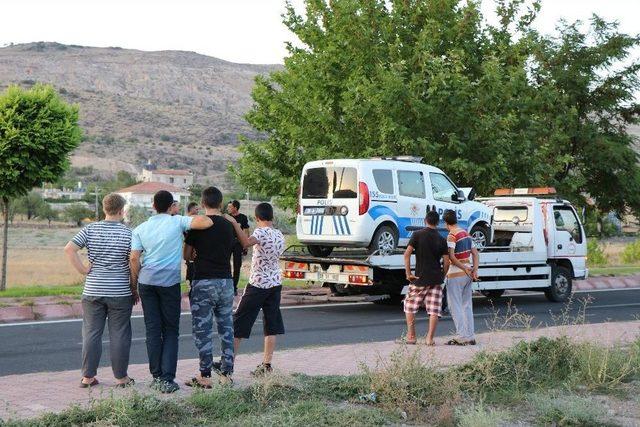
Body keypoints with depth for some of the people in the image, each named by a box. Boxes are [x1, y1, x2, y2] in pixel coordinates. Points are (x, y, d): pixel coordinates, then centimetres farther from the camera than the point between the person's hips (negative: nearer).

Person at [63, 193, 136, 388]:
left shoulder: (90, 229, 0)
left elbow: (69, 249, -10)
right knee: (119, 335, 5)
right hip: (120, 292, -2)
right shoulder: (128, 233, -6)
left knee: (91, 333, 9)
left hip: (93, 291, 2)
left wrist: (83, 270, -3)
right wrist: (134, 289, 4)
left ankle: (88, 377, 12)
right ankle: (121, 377, 11)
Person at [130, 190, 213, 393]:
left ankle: (157, 376, 11)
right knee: (171, 331, 4)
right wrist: (195, 216, 7)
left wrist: (134, 285, 9)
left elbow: (134, 258, 1)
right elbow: (207, 223, -15)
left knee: (152, 330, 9)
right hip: (169, 282, -3)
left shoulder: (140, 229, 7)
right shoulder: (177, 222, -3)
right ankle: (167, 379, -4)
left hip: (146, 281, 3)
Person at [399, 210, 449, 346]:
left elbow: (407, 253, -12)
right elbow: (446, 261, 0)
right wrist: (442, 276, 14)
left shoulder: (417, 235, -3)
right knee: (434, 310, 5)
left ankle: (411, 336, 12)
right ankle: (430, 338, 1)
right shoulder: (441, 240, 3)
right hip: (436, 279, 2)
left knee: (410, 307, 13)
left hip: (420, 278, -2)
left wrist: (408, 273, -6)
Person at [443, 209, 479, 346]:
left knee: (455, 306, -2)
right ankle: (470, 337, 15)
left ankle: (462, 337, -6)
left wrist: (464, 268, -16)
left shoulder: (452, 236, -13)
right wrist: (474, 270, 3)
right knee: (467, 305, 13)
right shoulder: (466, 234, 11)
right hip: (468, 274, 8)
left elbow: (451, 257, -24)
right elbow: (475, 253, 11)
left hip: (456, 274, -8)